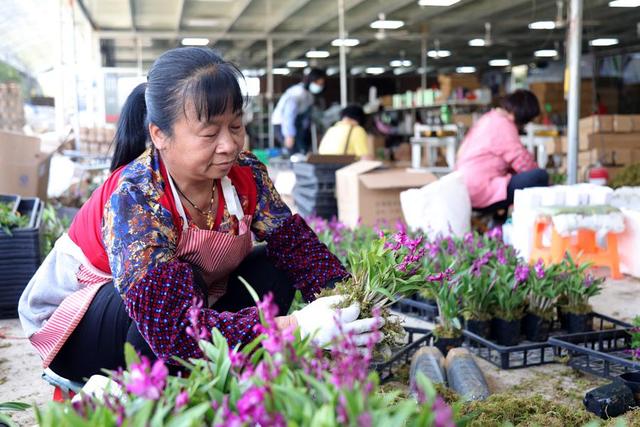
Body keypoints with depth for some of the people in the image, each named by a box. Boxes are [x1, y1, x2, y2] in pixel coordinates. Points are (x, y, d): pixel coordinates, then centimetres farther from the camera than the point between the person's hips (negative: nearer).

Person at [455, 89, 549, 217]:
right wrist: (536, 171, 8)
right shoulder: (503, 125, -13)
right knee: (540, 177, -15)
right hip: (483, 195, -11)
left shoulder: (488, 119, 17)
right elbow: (523, 162, -12)